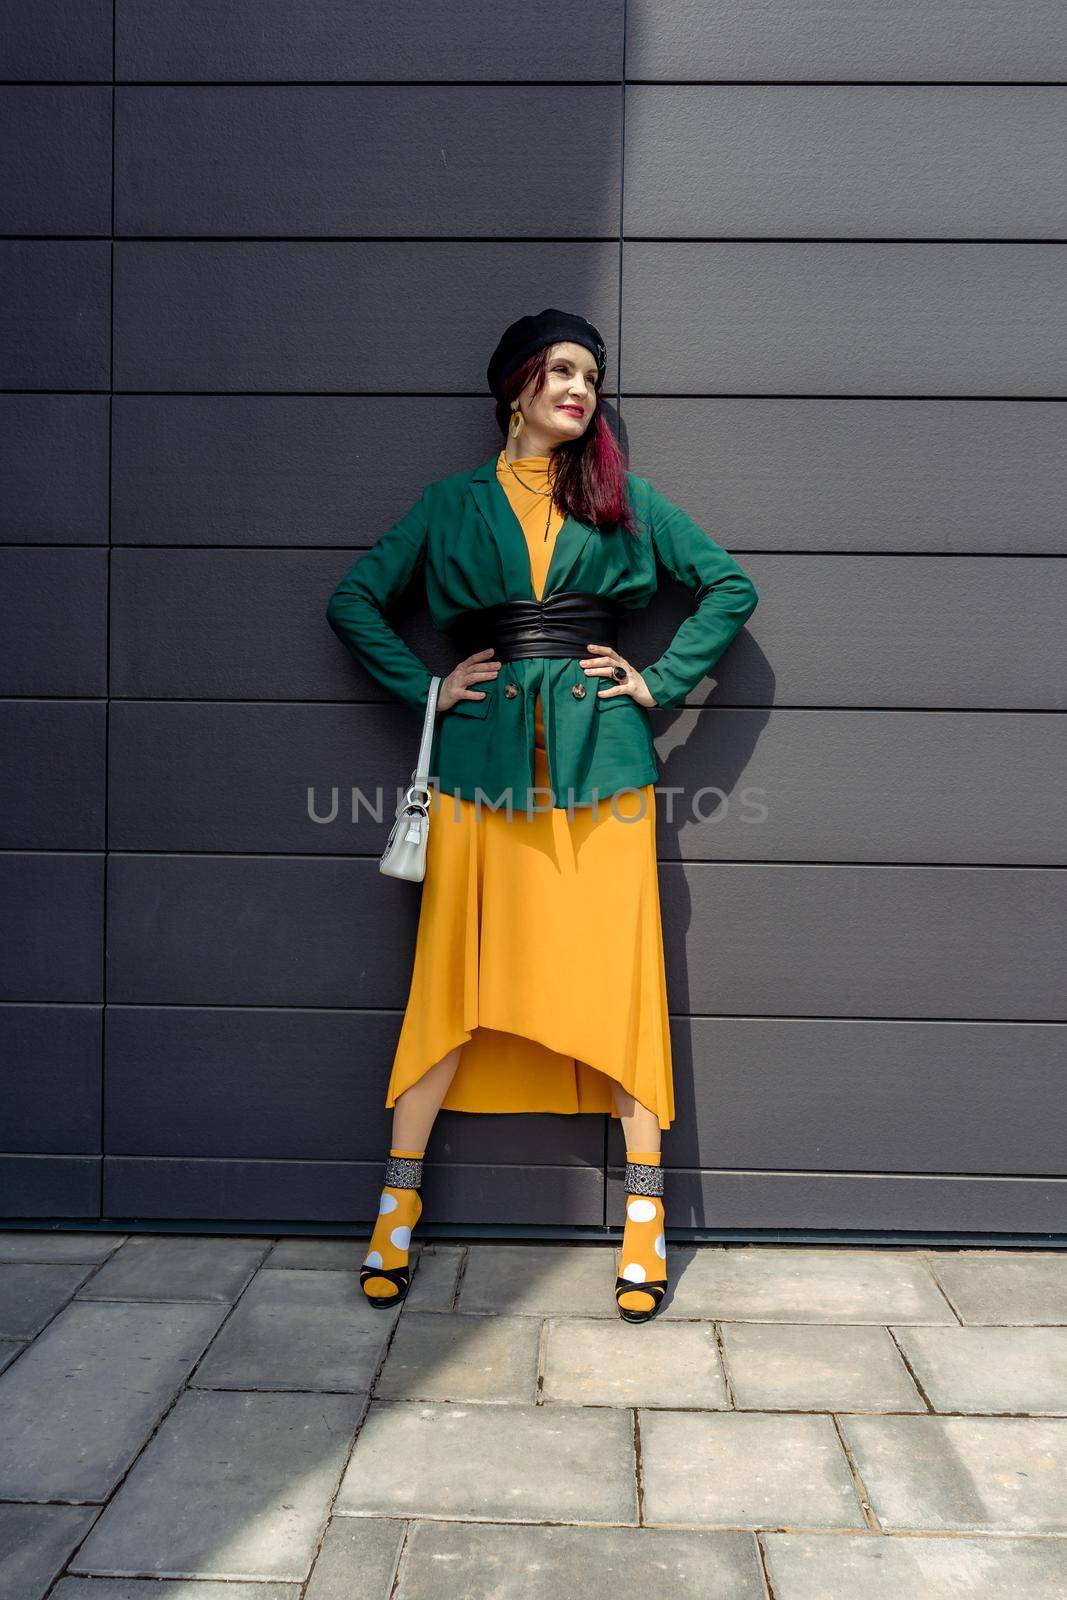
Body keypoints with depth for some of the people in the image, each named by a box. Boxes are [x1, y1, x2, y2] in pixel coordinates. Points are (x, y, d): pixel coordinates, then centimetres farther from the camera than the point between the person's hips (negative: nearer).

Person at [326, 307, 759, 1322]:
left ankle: (645, 1215, 12)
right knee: (453, 977, 1)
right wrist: (426, 688, 2)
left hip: (602, 762, 0)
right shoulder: (453, 503, 12)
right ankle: (398, 1207, 15)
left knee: (616, 977, 1)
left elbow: (731, 588, 12)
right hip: (484, 759, 0)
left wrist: (660, 683, 3)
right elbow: (353, 602, 12)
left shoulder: (622, 498, 12)